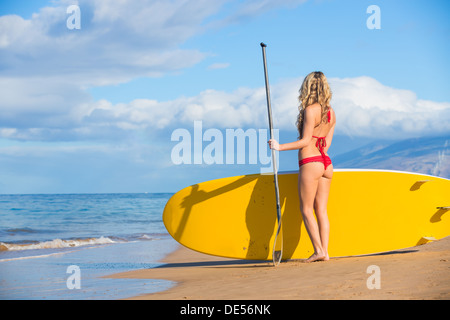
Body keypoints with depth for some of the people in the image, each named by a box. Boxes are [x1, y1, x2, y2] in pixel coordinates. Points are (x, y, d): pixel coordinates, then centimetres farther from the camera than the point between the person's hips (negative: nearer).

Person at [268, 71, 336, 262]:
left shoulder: (310, 110, -11)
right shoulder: (330, 112, 10)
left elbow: (306, 141, -15)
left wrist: (280, 147, -14)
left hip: (310, 164, -7)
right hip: (325, 163, 7)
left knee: (306, 210, 0)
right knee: (321, 210, 8)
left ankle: (319, 250, -5)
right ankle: (325, 252, 5)